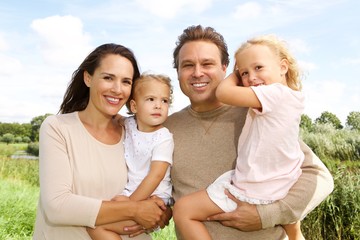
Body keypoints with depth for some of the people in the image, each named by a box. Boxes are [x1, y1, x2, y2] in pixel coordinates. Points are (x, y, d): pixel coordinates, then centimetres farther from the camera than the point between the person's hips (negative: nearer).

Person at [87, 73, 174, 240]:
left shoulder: (163, 138, -11)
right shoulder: (127, 125, 5)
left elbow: (156, 174, -17)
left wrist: (131, 201, -17)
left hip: (152, 200, -6)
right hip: (128, 195, 6)